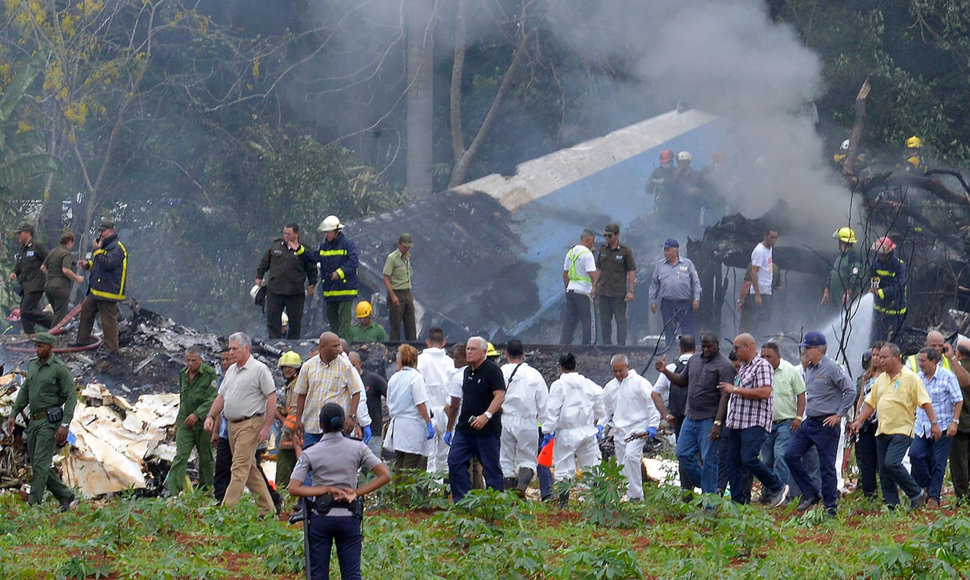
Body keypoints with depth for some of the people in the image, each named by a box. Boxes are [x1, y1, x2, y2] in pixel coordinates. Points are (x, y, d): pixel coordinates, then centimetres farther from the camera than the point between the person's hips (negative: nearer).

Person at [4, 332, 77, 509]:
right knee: (37, 465, 8)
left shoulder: (60, 368, -10)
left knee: (40, 463, -12)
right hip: (34, 421, 8)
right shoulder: (33, 365, 12)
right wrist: (13, 414, 12)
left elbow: (71, 397, -12)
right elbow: (25, 392, 20)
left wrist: (65, 424, -20)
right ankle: (66, 498, 19)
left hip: (50, 421, -8)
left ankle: (33, 505, -12)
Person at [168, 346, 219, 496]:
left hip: (203, 422, -4)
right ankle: (174, 493, -16)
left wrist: (197, 414, -24)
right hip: (185, 422, 4)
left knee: (205, 458, 7)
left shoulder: (210, 374, -8)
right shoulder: (183, 374, 11)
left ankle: (205, 489, 22)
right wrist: (178, 421, 24)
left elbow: (212, 398, -15)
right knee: (180, 456, -8)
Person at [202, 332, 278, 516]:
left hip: (250, 423, -9)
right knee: (250, 468, 11)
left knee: (240, 468, -12)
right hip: (232, 425, 9)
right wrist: (210, 416, 5)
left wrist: (267, 427, -15)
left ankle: (227, 508, -18)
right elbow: (221, 397, 21)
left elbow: (271, 398, -10)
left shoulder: (259, 369, -7)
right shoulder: (231, 370, 16)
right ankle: (268, 509, 18)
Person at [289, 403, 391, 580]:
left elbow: (293, 488, -11)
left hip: (321, 518, -1)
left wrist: (327, 489, -9)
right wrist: (357, 492, -6)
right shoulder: (357, 448, -1)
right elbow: (385, 476, -5)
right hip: (349, 517, 1)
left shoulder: (310, 454, -3)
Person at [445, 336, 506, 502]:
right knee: (455, 462, -2)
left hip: (487, 430, -8)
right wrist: (450, 428, 23)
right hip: (464, 428, 8)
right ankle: (461, 502, 1)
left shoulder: (492, 370, -9)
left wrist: (486, 416, -30)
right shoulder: (467, 372, 16)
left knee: (491, 468, -1)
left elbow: (500, 397, -17)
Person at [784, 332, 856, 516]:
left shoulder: (831, 368, -14)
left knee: (827, 467, -3)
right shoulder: (809, 369, 12)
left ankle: (831, 509, 5)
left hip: (826, 425, -9)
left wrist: (839, 415, -14)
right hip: (809, 423, 9)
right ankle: (811, 494, 11)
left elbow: (850, 391, -16)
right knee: (791, 455, 1)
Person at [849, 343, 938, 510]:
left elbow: (925, 402, -7)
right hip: (882, 432, 7)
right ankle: (891, 505, 9)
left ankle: (917, 494, -6)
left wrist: (934, 423, -13)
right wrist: (858, 421, 9)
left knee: (892, 463, -22)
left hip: (902, 430, -7)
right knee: (884, 471, 3)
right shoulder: (881, 379, 16)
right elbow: (870, 403, 19)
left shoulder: (910, 378, -4)